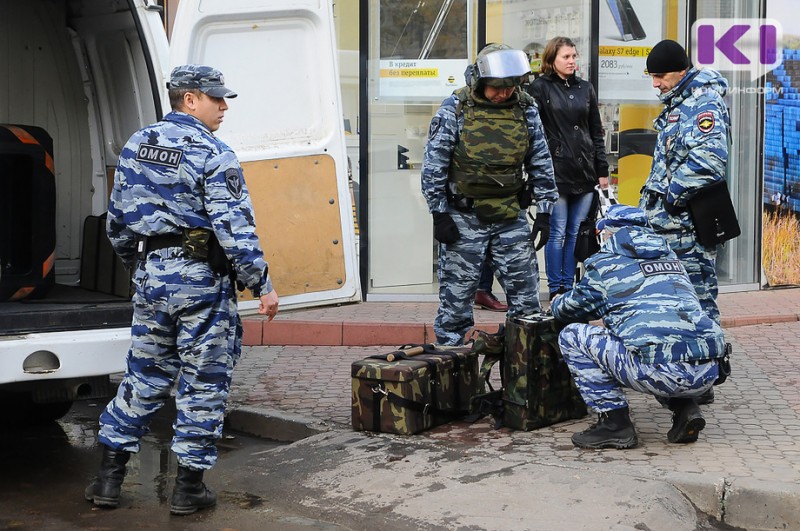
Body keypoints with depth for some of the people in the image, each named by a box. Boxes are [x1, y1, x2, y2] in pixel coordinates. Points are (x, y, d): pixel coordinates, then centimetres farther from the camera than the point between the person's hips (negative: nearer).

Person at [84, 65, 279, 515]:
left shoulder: (136, 146, 9)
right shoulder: (212, 154, -12)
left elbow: (118, 220, 14)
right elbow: (234, 228, -18)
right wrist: (263, 285, -13)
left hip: (150, 276, 6)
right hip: (201, 280, -6)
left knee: (145, 375, 16)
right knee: (203, 381, 4)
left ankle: (110, 476, 19)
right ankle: (190, 486, 10)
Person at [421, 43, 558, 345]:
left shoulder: (526, 109, 2)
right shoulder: (455, 108, -8)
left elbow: (541, 163, 9)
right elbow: (433, 164, -6)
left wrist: (544, 213, 5)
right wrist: (439, 215, -9)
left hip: (511, 218, 3)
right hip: (463, 217, -3)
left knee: (525, 296, 5)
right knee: (456, 294, 2)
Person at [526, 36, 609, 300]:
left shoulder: (585, 88, 15)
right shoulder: (539, 88, 0)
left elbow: (597, 132, 17)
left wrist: (602, 170, 13)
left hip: (584, 172, 5)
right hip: (556, 172, -4)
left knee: (576, 234, 8)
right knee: (557, 233, -2)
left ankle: (569, 287, 16)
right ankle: (556, 289, 5)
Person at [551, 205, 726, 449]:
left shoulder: (604, 262, 8)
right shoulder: (670, 257, 26)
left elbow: (572, 309, 19)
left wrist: (557, 303, 43)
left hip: (660, 373, -7)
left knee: (572, 335, 10)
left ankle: (614, 422, 5)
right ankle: (685, 408, 16)